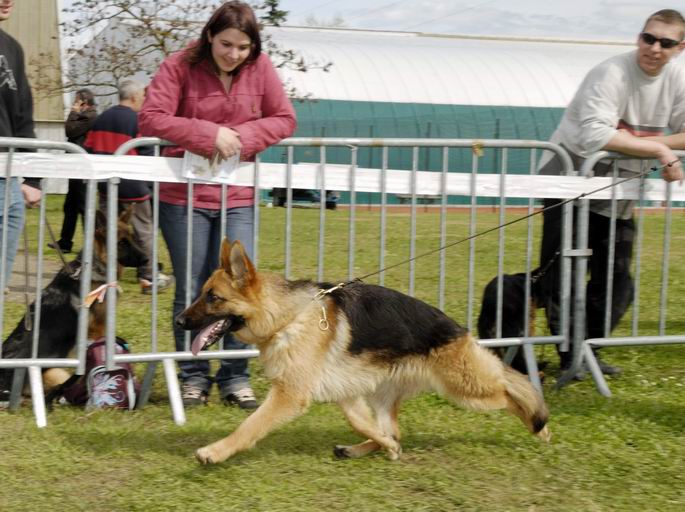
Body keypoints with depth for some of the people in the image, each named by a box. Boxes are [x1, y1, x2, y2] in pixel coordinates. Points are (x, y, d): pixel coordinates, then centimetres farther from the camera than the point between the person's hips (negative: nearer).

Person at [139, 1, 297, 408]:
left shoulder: (260, 68, 0)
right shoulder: (180, 67, -8)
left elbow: (285, 119, 2)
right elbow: (151, 118, -15)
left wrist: (244, 137, -14)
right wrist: (208, 134, -21)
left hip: (238, 197, 2)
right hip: (185, 196, -2)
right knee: (191, 290, 4)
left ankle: (236, 378, 8)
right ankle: (194, 377, 15)